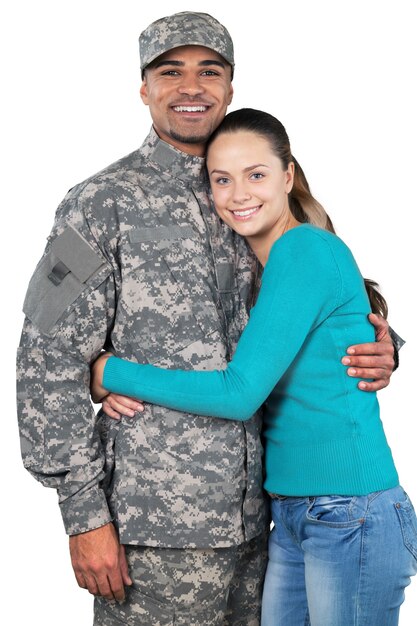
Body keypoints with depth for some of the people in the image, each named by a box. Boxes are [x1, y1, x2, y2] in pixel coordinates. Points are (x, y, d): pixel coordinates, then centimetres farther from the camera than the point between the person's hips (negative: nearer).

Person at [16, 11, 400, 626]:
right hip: (151, 527, -6)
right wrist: (84, 515, -13)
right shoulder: (103, 204, -5)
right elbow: (51, 362, -9)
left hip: (249, 519, 6)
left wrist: (378, 350, -2)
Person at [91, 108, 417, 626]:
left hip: (354, 518, -8)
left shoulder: (307, 250, -16)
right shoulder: (261, 269, 11)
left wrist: (113, 374, -11)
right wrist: (123, 394, -1)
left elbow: (241, 393, -20)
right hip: (291, 517, 8)